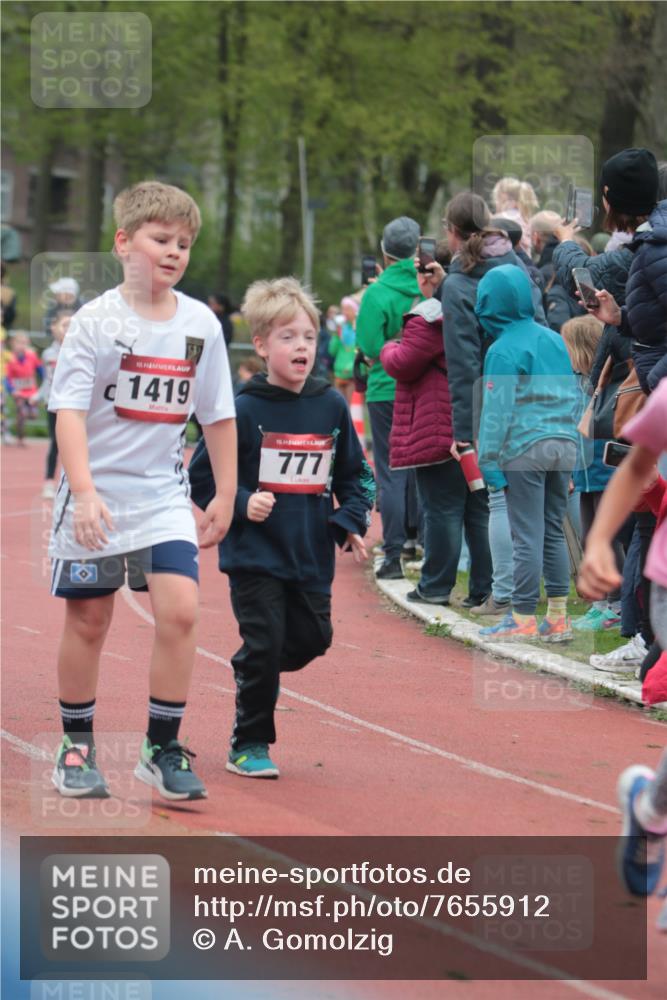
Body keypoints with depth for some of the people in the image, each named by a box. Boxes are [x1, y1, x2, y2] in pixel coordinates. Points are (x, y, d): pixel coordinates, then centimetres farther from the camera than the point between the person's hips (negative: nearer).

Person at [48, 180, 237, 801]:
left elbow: (218, 416, 11)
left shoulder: (200, 324, 2)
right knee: (88, 621, 5)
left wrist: (225, 495, 11)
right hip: (95, 501, -3)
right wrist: (84, 492, -25)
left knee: (179, 610, -12)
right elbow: (70, 411, -15)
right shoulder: (95, 321, -9)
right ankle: (76, 747, 21)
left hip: (164, 496, 3)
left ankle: (162, 749, -1)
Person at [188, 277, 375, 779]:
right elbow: (201, 476, -3)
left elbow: (356, 473, 13)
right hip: (256, 554, -4)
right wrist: (241, 503, -18)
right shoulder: (243, 411, -8)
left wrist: (351, 521, -2)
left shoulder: (331, 407, 3)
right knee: (264, 644, -5)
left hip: (312, 555, 4)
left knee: (312, 639, 8)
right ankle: (249, 745, 9)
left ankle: (254, 674, 39)